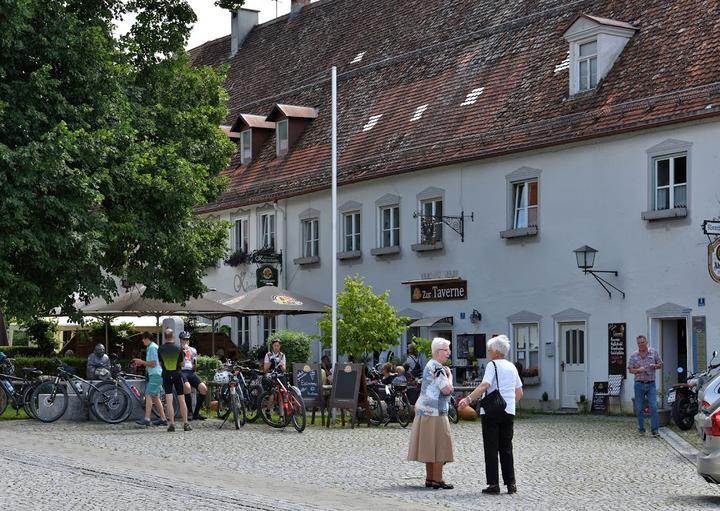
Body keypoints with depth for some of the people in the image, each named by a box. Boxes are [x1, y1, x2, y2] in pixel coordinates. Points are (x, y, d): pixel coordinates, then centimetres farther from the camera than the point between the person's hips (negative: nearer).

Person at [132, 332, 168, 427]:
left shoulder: (152, 348, -13)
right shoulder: (150, 347, 20)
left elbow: (153, 364, -17)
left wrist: (141, 361, -7)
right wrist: (140, 364, 15)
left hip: (155, 375, -11)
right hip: (155, 375, 11)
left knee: (148, 396, -13)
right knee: (155, 398, 11)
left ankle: (147, 419, -17)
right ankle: (163, 419, 12)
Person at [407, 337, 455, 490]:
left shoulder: (430, 366, 17)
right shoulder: (436, 367, -16)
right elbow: (447, 389, -20)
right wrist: (450, 376, -6)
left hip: (426, 410, 10)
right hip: (434, 412, -10)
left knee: (430, 447, 12)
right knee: (438, 444, -7)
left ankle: (429, 479, 17)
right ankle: (437, 479, -5)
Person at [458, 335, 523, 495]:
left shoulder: (492, 365, -7)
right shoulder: (512, 366, 13)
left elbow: (484, 385, -23)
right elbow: (519, 393, 18)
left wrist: (468, 399, -30)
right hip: (508, 412, 6)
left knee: (491, 448, -1)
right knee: (506, 448, 12)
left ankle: (494, 484, -3)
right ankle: (511, 483, 10)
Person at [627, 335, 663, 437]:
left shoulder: (653, 352, 5)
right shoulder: (634, 356, 4)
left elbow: (660, 364, 12)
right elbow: (630, 370, 7)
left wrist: (655, 366, -10)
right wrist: (638, 370, -13)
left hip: (651, 384, -1)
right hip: (639, 384, 1)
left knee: (653, 407, -11)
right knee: (639, 408, 5)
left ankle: (654, 430, -8)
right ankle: (641, 429, 16)